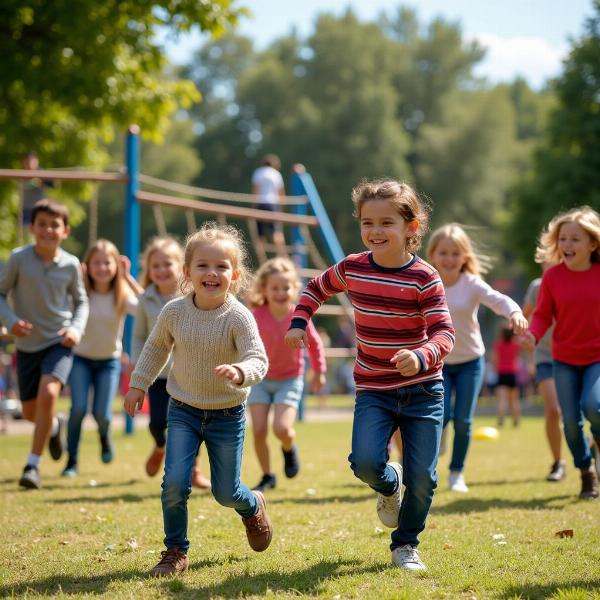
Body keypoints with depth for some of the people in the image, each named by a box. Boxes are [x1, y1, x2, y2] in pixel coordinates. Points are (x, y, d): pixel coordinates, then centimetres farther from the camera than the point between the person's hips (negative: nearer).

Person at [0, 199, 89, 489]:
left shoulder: (71, 264, -7)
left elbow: (81, 301, 7)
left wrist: (76, 327, -10)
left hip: (59, 342, -1)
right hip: (28, 344, 2)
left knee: (48, 393, -25)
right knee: (30, 411, 10)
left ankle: (33, 464, -13)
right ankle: (54, 426, 48)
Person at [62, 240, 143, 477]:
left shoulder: (122, 296, -10)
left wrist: (128, 278, -25)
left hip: (109, 360, 1)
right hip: (81, 358, 0)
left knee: (101, 414, -8)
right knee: (78, 408, -17)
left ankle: (104, 436, 30)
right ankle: (71, 460, 2)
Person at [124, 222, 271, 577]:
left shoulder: (238, 317, -19)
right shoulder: (174, 312, -9)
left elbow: (259, 360, -26)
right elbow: (156, 348, 10)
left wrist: (240, 372, -47)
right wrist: (139, 384, 12)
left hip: (228, 415, -2)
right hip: (184, 411, 2)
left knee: (226, 493, 6)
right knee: (175, 482, -14)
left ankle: (253, 507, 44)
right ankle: (176, 552, 5)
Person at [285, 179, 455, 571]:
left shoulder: (425, 278, -14)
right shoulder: (352, 269, -3)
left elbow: (444, 332, -19)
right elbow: (316, 289, 17)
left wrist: (421, 357, -38)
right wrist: (299, 323, 2)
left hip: (422, 390, -2)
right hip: (374, 390, 2)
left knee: (422, 477, -3)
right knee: (365, 462, -21)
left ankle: (406, 544, 22)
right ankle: (389, 485, 17)